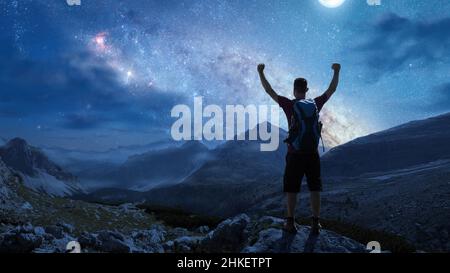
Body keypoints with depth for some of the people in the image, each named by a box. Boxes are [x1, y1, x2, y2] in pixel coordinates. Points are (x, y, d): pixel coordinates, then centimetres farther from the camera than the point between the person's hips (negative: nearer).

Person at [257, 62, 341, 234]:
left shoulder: (289, 105, -6)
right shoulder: (315, 104, 0)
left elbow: (269, 91, 1)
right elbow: (331, 90, 15)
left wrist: (261, 73, 10)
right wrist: (336, 72, 27)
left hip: (294, 154, -2)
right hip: (312, 153, 2)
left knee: (291, 189, 7)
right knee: (314, 189, 8)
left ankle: (291, 223, 10)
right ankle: (315, 224, 10)